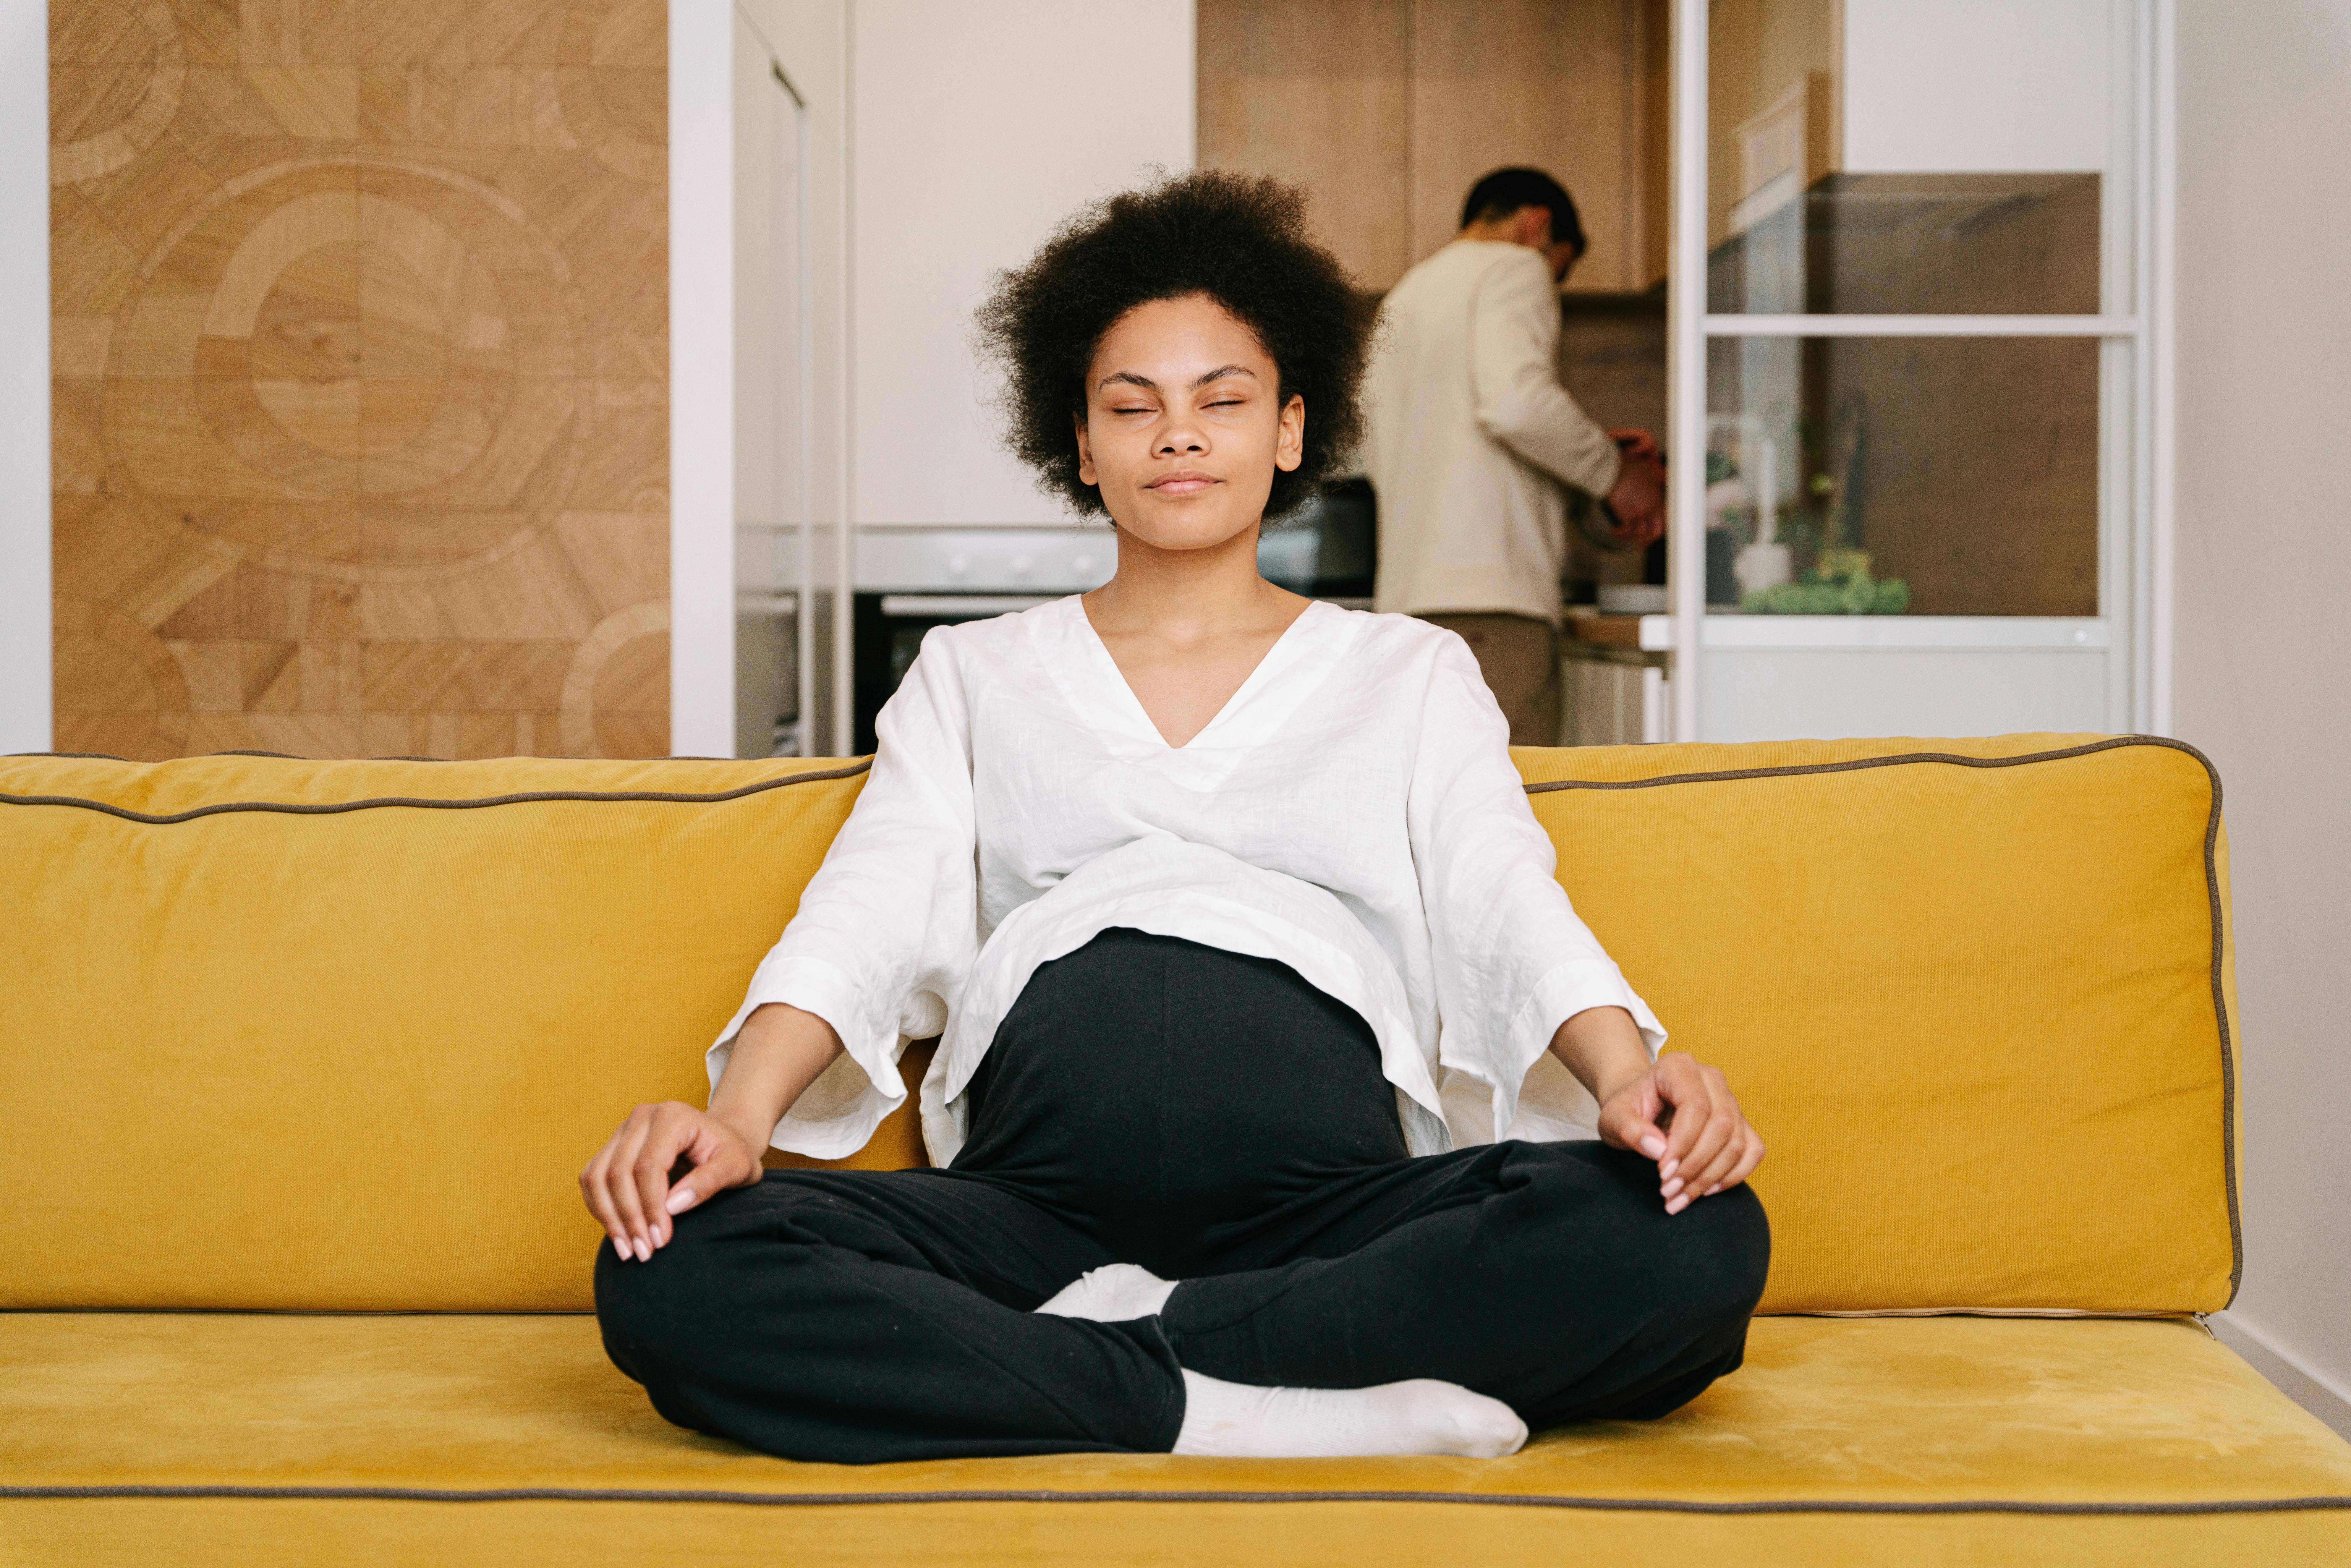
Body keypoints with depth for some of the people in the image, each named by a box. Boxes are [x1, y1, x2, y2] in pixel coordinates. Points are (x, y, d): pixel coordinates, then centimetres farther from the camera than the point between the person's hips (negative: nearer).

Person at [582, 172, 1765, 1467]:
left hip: (1333, 1210, 0)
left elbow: (1506, 902, 6)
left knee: (1693, 1237, -31)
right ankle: (1302, 1415, -30)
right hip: (1033, 1207, 1)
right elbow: (865, 912, 8)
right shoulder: (972, 677, 24)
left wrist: (1628, 1073, -17)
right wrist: (736, 1116, -13)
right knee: (671, 1275, -29)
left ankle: (1109, 1345, -25)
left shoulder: (1411, 674, 22)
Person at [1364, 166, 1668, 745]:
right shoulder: (1514, 268, 2)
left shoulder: (1403, 297, 28)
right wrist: (1614, 472, -3)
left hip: (1408, 589, 9)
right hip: (1487, 598, -9)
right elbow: (1516, 400, -18)